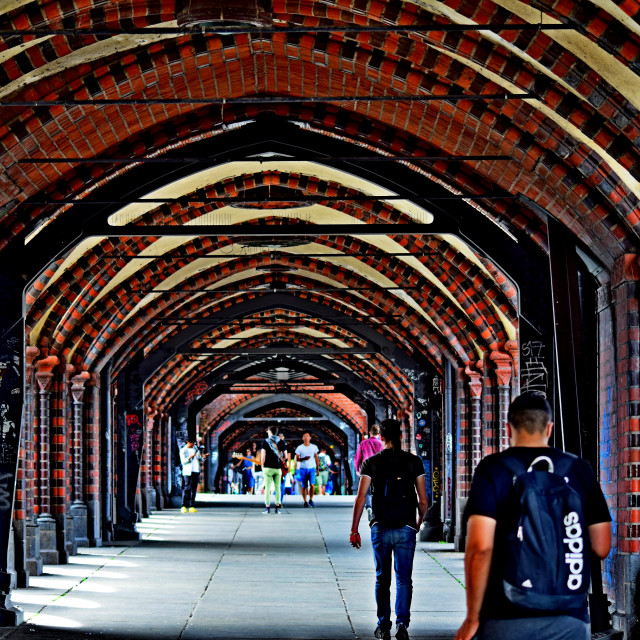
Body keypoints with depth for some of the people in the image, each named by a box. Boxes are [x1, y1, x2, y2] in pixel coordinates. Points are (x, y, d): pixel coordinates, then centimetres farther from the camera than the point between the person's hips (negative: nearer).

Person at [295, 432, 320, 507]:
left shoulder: (314, 447, 6)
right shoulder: (299, 448, 1)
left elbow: (316, 459, 12)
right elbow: (297, 459, 1)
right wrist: (304, 458, -18)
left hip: (312, 468, 0)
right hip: (303, 469, 0)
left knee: (312, 485, -14)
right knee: (304, 486, 1)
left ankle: (311, 500, 5)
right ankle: (305, 502, 14)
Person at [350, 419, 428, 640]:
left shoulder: (372, 463, -2)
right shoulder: (413, 462, -1)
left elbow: (360, 499, -6)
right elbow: (423, 501, 0)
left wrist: (354, 530, -1)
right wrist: (418, 523, 18)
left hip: (380, 528, 0)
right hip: (406, 529, 0)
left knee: (382, 579, 13)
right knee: (404, 579, 4)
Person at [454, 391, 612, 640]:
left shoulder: (492, 468, -3)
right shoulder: (579, 470, 5)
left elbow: (480, 547, -12)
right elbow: (601, 548, 6)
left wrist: (473, 618, -5)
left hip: (506, 619, -2)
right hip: (569, 618, 2)